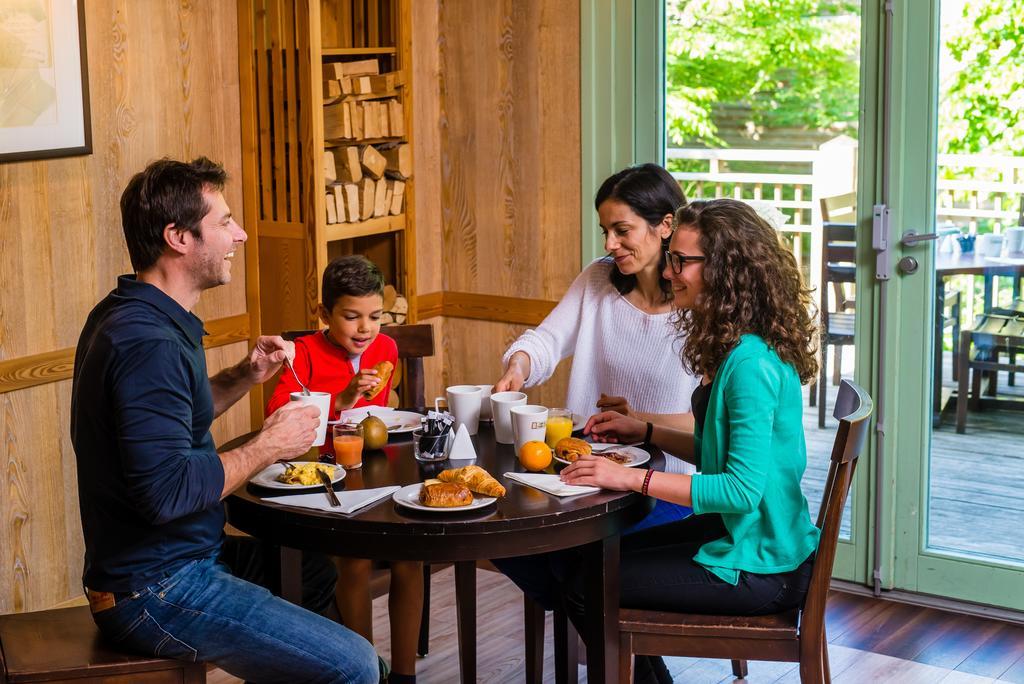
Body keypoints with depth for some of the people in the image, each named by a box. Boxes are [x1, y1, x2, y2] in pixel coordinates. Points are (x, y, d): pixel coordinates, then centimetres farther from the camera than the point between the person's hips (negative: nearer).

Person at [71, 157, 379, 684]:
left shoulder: (125, 316, 9)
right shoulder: (148, 343, -24)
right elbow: (165, 491, -30)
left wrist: (245, 377, 7)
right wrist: (267, 447, -17)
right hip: (156, 591, -11)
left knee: (323, 570, 25)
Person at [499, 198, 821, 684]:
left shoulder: (752, 363, -25)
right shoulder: (737, 349, 6)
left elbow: (743, 488, -28)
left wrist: (634, 478, -26)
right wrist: (645, 433, 8)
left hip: (760, 569, -10)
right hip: (744, 538, 10)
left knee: (584, 584, -1)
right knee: (582, 558, 15)